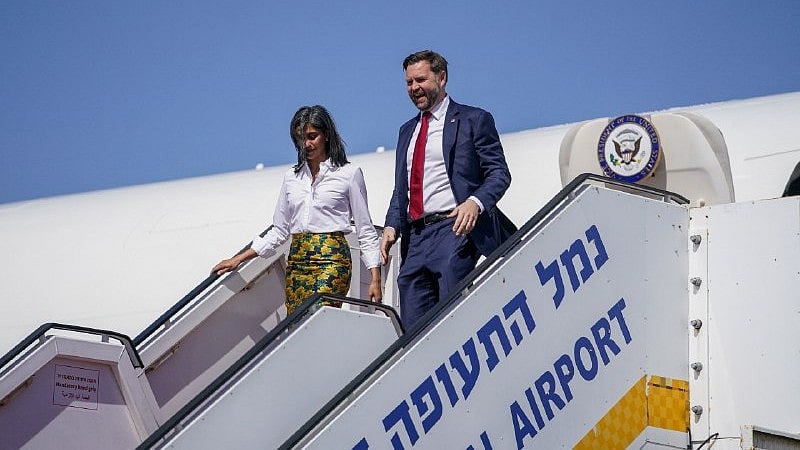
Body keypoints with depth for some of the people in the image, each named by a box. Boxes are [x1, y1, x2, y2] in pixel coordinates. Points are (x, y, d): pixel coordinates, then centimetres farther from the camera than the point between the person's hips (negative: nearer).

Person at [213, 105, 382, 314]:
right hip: (297, 263, 5)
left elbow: (366, 232, 5)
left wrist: (375, 279, -3)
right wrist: (239, 259, 15)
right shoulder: (291, 177, 17)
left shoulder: (349, 174, 5)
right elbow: (279, 231, 21)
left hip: (332, 259, -5)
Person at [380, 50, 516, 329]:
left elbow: (499, 173, -2)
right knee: (412, 327, -2)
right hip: (415, 239, 6)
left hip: (453, 231, -6)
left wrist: (475, 202, -21)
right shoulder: (407, 131, 25)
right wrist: (391, 226, 7)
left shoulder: (473, 120, 5)